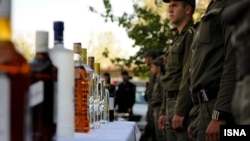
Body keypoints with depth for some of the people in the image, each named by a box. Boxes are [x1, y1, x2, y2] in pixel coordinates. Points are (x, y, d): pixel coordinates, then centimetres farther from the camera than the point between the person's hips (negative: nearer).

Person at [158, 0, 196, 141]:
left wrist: (180, 110, -23)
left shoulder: (190, 35, -9)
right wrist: (164, 111, 19)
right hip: (172, 102, 9)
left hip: (183, 105, -9)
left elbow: (189, 76, -18)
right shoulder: (178, 38, 21)